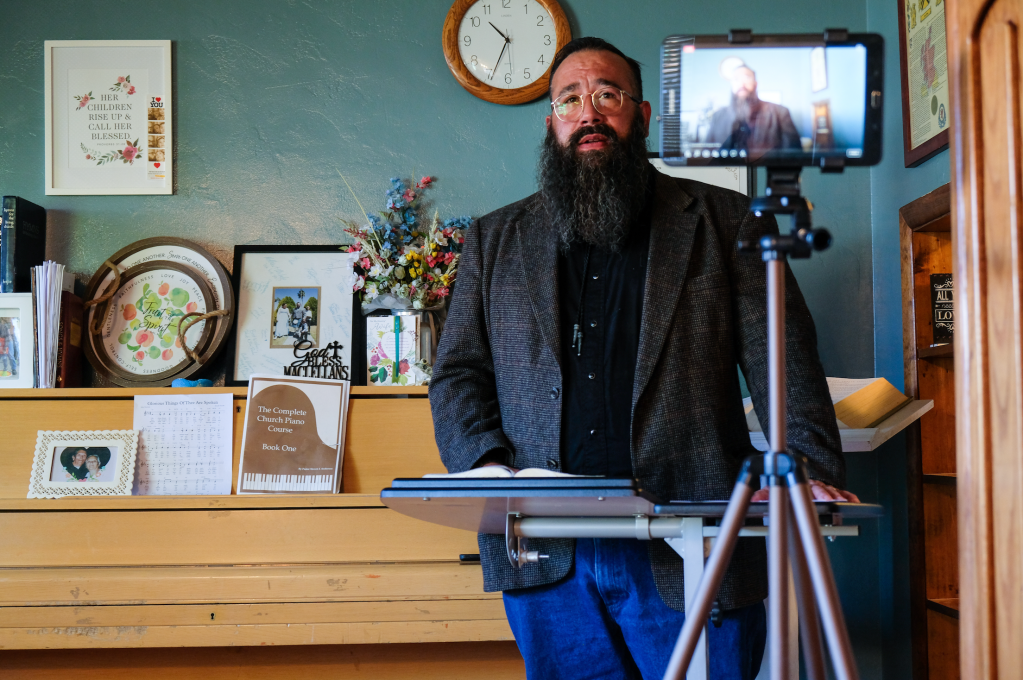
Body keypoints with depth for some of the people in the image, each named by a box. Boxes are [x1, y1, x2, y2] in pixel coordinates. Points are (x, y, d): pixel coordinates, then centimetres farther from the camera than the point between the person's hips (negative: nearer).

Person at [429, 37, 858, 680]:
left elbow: (786, 362, 1)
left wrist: (807, 469, -15)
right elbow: (458, 374, 12)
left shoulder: (725, 222, 8)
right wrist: (486, 465, -6)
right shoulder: (495, 240, 15)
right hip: (550, 559, 2)